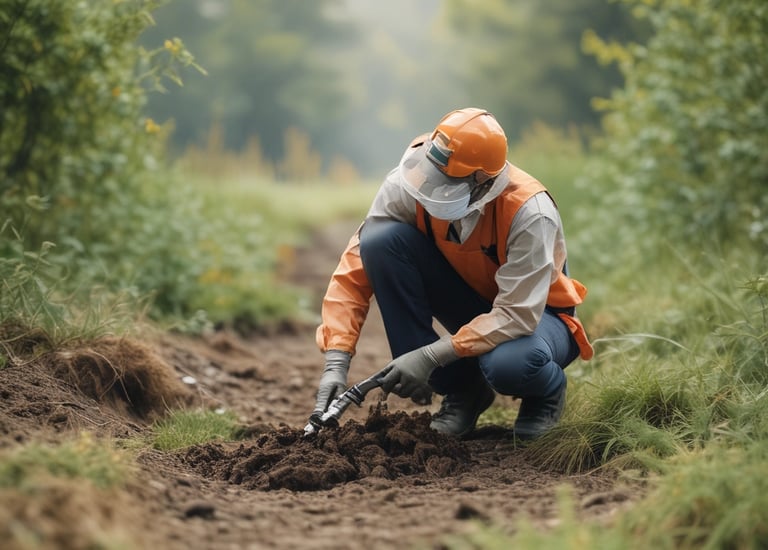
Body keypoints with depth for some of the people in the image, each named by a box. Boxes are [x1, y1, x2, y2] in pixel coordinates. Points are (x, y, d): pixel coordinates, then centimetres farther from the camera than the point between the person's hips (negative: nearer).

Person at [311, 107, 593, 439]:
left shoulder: (529, 212, -33)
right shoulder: (409, 183, -24)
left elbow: (517, 315, -32)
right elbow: (357, 267, -21)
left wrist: (429, 356, -37)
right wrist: (336, 362, -29)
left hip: (533, 312, -5)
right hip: (467, 297, 5)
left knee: (510, 364, -41)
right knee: (383, 239, -23)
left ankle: (548, 390, 2)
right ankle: (459, 387, -8)